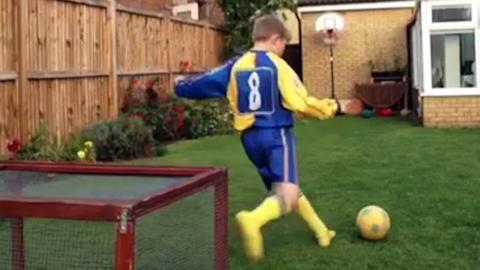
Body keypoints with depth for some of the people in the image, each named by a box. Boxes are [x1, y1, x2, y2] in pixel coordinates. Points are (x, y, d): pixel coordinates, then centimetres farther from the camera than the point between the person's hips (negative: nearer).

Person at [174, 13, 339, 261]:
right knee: (287, 196, -15)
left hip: (250, 137, 7)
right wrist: (330, 108, 6)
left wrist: (182, 86, 35)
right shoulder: (277, 65, -8)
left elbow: (207, 82, 15)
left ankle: (321, 232, 29)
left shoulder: (235, 66, 7)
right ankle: (253, 220, -43)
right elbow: (301, 103, -12)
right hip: (277, 134, -7)